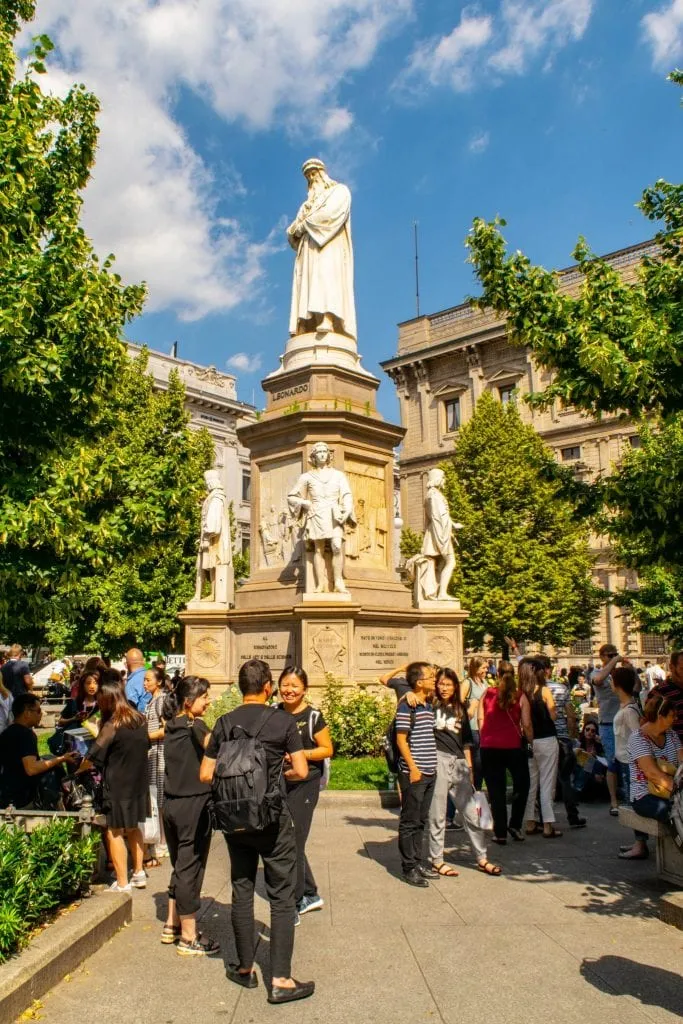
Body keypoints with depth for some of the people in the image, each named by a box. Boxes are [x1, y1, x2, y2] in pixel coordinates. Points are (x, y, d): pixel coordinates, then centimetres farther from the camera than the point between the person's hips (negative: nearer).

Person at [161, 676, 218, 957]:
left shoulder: (171, 727, 9)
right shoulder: (196, 727, -14)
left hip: (171, 804, 8)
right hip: (194, 805, -8)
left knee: (179, 866, 20)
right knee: (191, 870, 2)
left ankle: (171, 926, 31)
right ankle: (189, 938, 11)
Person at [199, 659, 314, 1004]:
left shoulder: (224, 723, 0)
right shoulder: (282, 721, -10)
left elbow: (206, 774, 1)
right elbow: (302, 771, -10)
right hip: (273, 819, -4)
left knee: (242, 891, 15)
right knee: (282, 897, 4)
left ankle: (245, 968, 27)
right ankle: (281, 980, 6)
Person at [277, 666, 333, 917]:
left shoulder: (313, 716, -10)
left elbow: (327, 749, -7)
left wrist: (300, 753, -19)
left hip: (304, 784, -6)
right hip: (278, 783, 6)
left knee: (293, 843, -3)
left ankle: (294, 904, 13)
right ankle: (311, 895, 30)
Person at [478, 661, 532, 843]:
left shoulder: (487, 694, 1)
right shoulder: (520, 696, -3)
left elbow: (480, 720, 1)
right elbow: (526, 725, -7)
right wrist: (530, 741, 7)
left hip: (489, 747, 2)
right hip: (513, 746, -1)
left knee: (496, 790, 8)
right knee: (521, 785, 19)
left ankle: (500, 832, 11)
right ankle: (515, 825, 13)